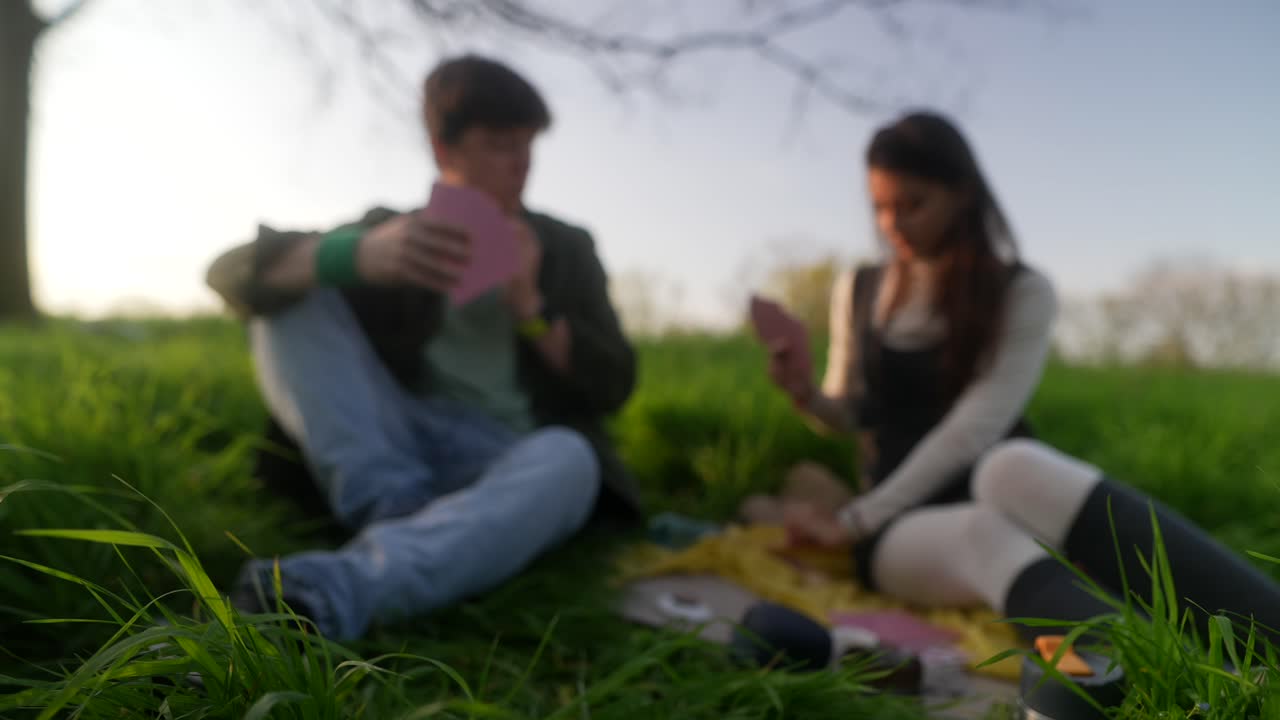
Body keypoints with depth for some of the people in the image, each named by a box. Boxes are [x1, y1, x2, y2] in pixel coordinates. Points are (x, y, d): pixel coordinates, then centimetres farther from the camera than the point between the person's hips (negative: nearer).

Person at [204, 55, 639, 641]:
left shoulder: (565, 248, 14)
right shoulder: (391, 231, 11)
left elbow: (613, 388, 6)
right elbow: (234, 273, -4)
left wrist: (529, 306, -11)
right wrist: (359, 253, -26)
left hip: (507, 464, -1)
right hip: (395, 451, 1)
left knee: (568, 457, -35)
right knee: (293, 296, -14)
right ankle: (399, 515, -28)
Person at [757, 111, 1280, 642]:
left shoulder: (1023, 293, -1)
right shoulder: (855, 294, 11)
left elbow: (975, 428, -13)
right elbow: (847, 418, 16)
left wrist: (856, 519, -17)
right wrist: (805, 394, -8)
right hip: (902, 529, 1)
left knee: (1013, 466, -40)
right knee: (985, 533, -38)